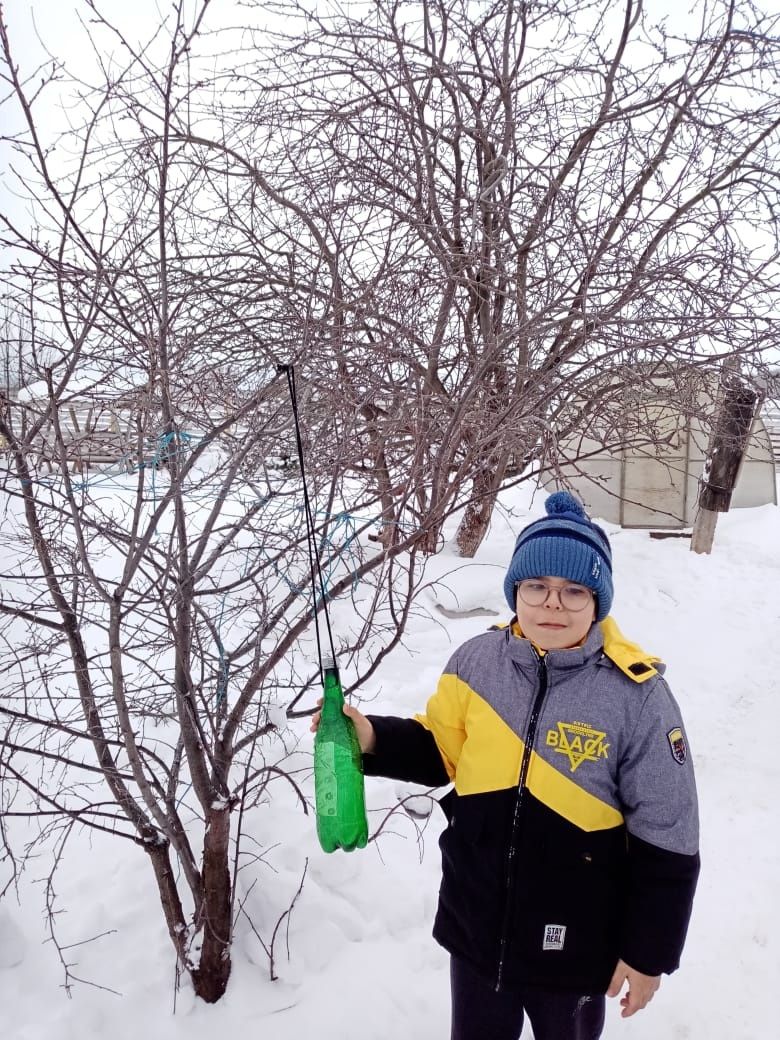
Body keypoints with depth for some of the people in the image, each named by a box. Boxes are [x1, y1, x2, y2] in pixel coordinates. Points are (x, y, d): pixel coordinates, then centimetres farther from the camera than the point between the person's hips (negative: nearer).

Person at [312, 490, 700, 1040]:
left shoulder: (637, 696, -20)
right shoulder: (478, 660, -11)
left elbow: (666, 843, -12)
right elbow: (441, 750, 3)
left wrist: (648, 952, -6)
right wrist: (373, 737, -14)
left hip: (575, 945, -3)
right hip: (475, 926, 3)